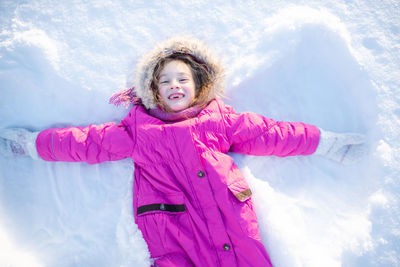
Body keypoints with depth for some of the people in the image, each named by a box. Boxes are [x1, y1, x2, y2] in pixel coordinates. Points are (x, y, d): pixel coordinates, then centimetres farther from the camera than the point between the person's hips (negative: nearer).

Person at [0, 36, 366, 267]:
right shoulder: (139, 127, 19)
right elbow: (90, 140, 19)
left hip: (232, 223, 2)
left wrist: (323, 142, 19)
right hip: (173, 231, -1)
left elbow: (268, 133, 20)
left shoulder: (219, 117, 20)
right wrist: (32, 143, 19)